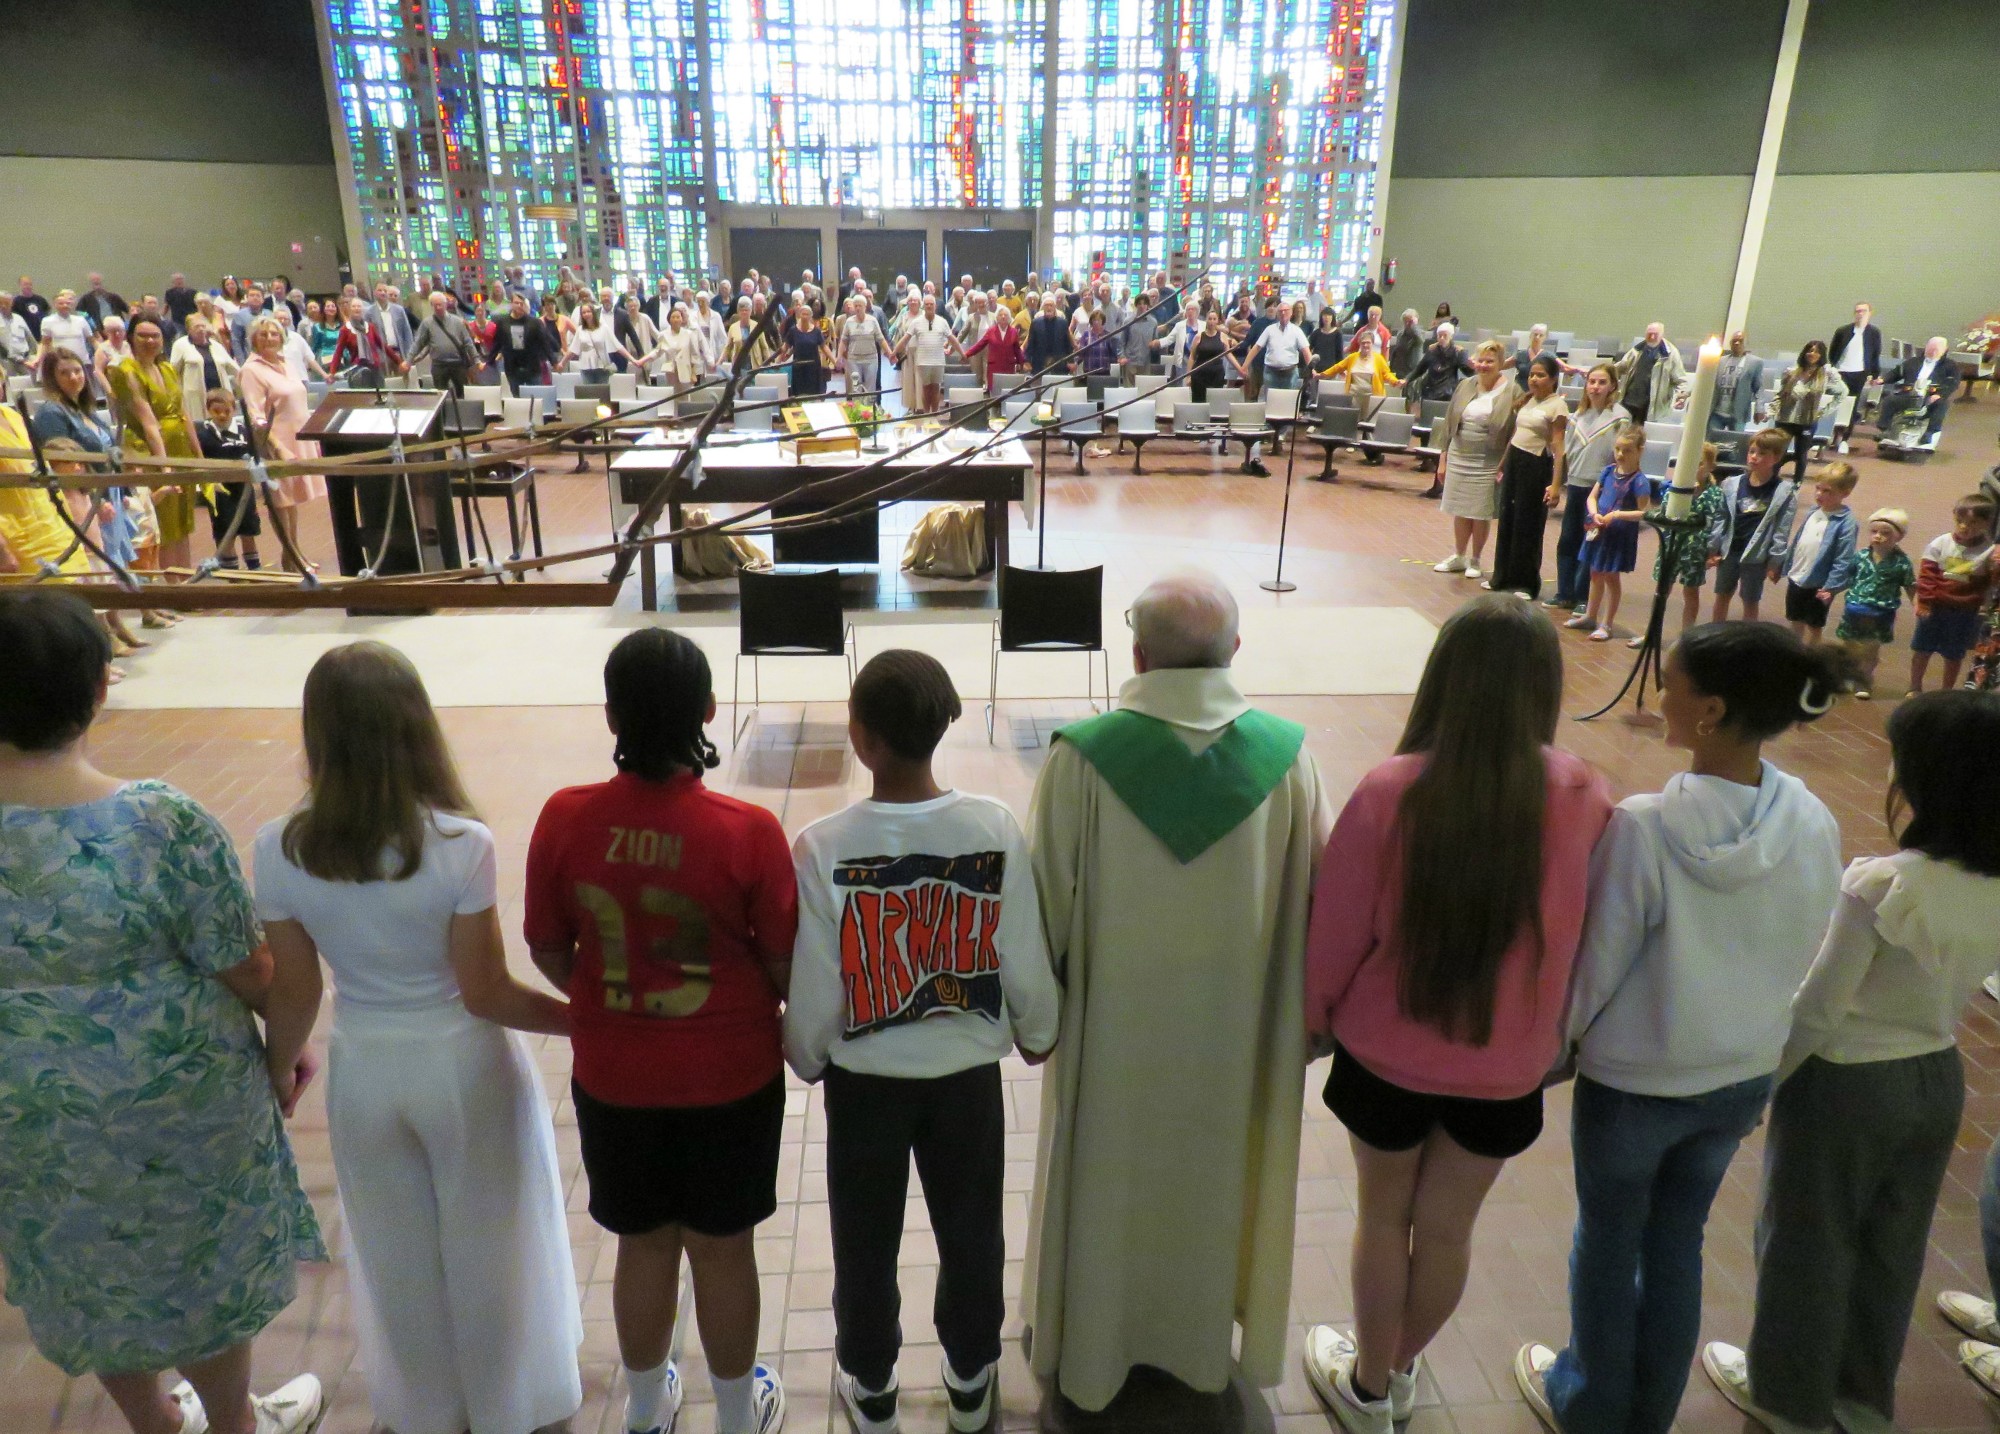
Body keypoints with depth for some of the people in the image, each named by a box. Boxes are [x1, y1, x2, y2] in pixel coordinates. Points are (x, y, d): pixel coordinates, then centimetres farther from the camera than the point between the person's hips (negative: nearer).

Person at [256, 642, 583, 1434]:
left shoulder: (279, 850, -15)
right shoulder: (459, 845, -25)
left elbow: (291, 992, -5)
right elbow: (487, 994, -19)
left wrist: (278, 1066, 15)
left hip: (364, 1071, 3)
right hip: (465, 1068, -3)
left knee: (399, 1257, 25)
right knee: (489, 1249, 20)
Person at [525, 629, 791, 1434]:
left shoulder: (564, 819, -15)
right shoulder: (748, 831, -22)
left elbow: (548, 953, -2)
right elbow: (785, 967, -13)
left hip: (612, 1076, 2)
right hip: (730, 1075, -2)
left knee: (643, 1244, 23)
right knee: (723, 1249, 18)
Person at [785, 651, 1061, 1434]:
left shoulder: (822, 846, -23)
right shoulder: (996, 827, -19)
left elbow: (814, 991, -15)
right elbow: (1026, 963, -10)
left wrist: (806, 1058, 7)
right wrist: (1037, 1035, 10)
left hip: (864, 1079, -1)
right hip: (967, 1075, 1)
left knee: (866, 1242, 22)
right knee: (971, 1233, 23)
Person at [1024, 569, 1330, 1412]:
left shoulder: (1083, 756, -22)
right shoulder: (1286, 755, -14)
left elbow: (1047, 902, -14)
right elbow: (1316, 902, -6)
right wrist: (1301, 1016, 9)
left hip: (1114, 1021, -2)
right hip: (1236, 1025, 2)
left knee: (1108, 1180, 21)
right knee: (1215, 1175, 25)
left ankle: (1091, 1347, 43)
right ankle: (1206, 1338, 48)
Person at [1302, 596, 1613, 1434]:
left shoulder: (1390, 791, -23)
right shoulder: (1585, 798, -17)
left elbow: (1337, 927, -13)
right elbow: (1588, 934, -3)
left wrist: (1315, 1013, 6)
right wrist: (1558, 1032, 15)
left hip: (1388, 1052, -2)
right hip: (1507, 1063, 2)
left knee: (1384, 1217, 22)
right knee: (1447, 1227, 23)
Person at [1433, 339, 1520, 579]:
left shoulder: (1511, 392, -8)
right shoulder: (1466, 386, 6)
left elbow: (1515, 433, -9)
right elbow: (1449, 423, 10)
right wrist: (1443, 458, 8)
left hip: (1488, 463, -4)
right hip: (1459, 458, 4)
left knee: (1481, 514, 4)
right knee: (1460, 511, 12)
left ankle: (1474, 560, 20)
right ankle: (1458, 556, 27)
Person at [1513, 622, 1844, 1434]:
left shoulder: (1642, 827, -28)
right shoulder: (1814, 826, -12)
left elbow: (1595, 963, -18)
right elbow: (1805, 970, 1)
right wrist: (1763, 1064, 16)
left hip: (1633, 1081, -4)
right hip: (1743, 1079, 5)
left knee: (1608, 1243, 18)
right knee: (1677, 1242, 23)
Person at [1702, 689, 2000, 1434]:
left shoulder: (1879, 885, -28)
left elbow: (1816, 1011, -20)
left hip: (1847, 1085, -6)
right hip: (1937, 1079, 6)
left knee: (1807, 1247, 15)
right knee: (1891, 1248, 23)